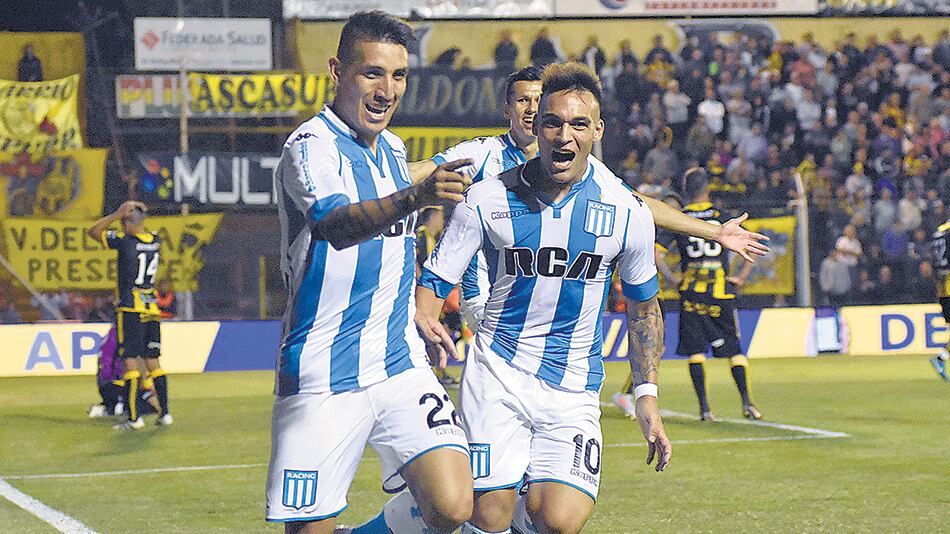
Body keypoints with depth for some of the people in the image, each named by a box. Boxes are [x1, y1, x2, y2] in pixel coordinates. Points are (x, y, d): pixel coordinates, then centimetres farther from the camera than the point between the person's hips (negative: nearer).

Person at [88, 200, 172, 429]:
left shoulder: (125, 241, -10)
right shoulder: (155, 241, 7)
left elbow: (93, 231, 2)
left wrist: (118, 214, -1)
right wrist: (138, 212, 19)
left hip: (130, 309, -6)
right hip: (152, 308, 6)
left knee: (130, 361, -5)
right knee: (152, 361, 11)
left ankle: (134, 417, -9)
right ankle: (164, 413, 10)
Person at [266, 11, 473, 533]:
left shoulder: (392, 148, 12)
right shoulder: (310, 147, -12)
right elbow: (336, 225, -35)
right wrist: (415, 197, -51)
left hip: (401, 366, 6)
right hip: (323, 381, -6)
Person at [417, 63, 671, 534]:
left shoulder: (627, 212, -3)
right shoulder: (488, 200, -6)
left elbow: (643, 306, 12)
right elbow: (433, 282, 1)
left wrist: (647, 396, 8)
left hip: (573, 388, 1)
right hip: (497, 372, -1)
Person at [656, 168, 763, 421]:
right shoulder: (722, 215, 2)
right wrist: (741, 277, 2)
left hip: (691, 293, 0)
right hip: (721, 291, 0)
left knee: (695, 351, 5)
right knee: (733, 348, 8)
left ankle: (704, 407, -1)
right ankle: (746, 401, -4)